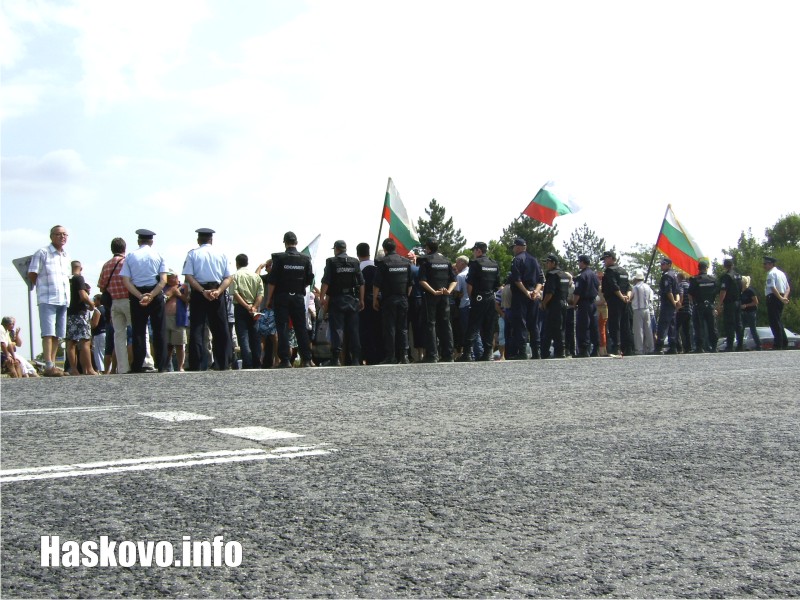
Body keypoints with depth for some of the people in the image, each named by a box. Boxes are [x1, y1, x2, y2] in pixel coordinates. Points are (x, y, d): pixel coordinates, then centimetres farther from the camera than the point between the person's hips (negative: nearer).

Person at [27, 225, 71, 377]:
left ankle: (52, 365, 13)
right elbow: (32, 275, -3)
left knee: (57, 334, 8)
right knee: (48, 333, -12)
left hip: (64, 299, 7)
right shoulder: (42, 253, -2)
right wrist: (44, 287, 1)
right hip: (47, 299, -7)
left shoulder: (66, 256, 18)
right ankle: (48, 366, -16)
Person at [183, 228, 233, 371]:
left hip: (198, 294, -1)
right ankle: (222, 365, 6)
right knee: (221, 330, 7)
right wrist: (218, 291, -12)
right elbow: (228, 277, -2)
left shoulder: (193, 254, 2)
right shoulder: (221, 254, 7)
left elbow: (189, 277, -9)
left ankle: (197, 366, -5)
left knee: (196, 330, 1)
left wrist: (203, 291, -14)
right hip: (217, 294, 2)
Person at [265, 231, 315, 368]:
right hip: (298, 298, 3)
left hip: (281, 297, -2)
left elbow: (272, 281, -9)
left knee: (282, 329, 0)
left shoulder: (279, 258, -7)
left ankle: (285, 360, -4)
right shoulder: (305, 259, 1)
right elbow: (309, 281, 5)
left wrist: (269, 299, -2)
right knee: (301, 328, 7)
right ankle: (306, 359, 5)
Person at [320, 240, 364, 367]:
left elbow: (325, 283, -10)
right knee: (353, 330, 7)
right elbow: (361, 283, 5)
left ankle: (336, 359, -9)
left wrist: (322, 298, -7)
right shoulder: (355, 262, 6)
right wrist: (361, 300, 9)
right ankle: (355, 359, 7)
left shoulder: (331, 262, -4)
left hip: (336, 300, -3)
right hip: (352, 300, 3)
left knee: (337, 329, -3)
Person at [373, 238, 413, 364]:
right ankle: (404, 355, 6)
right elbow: (410, 283, 11)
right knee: (403, 328, 9)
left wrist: (374, 300, -1)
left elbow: (376, 284, -9)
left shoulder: (383, 262, -7)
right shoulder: (406, 262, 7)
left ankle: (390, 357, -1)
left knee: (389, 329, -1)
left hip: (388, 300, -4)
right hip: (403, 299, 4)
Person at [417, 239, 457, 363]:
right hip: (444, 297, 4)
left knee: (431, 324, -1)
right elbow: (454, 280, 7)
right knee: (445, 324, 7)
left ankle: (432, 355, -5)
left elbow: (422, 280, -15)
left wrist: (434, 291, -16)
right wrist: (449, 291, -4)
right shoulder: (446, 261, 12)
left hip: (430, 296, -4)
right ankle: (448, 355, 9)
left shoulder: (425, 260, -3)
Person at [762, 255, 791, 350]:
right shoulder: (781, 273, 19)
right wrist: (784, 297, 3)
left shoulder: (771, 273, -10)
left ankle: (778, 345, -9)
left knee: (774, 322, -7)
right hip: (780, 299, 9)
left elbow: (773, 288, -23)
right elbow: (788, 288, 17)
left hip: (773, 298, -9)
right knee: (779, 322, 16)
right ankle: (784, 344, 18)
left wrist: (781, 298, -24)